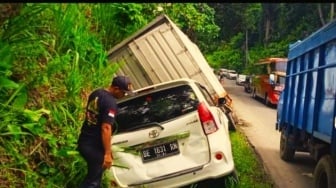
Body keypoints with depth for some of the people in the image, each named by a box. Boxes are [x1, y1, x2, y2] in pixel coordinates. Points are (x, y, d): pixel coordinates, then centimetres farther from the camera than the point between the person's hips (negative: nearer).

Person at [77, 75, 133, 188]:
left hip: (83, 141, 9)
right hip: (94, 147, -9)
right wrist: (107, 153, -22)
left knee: (93, 176, 23)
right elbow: (105, 128, -25)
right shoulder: (111, 103, -20)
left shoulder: (96, 93, 7)